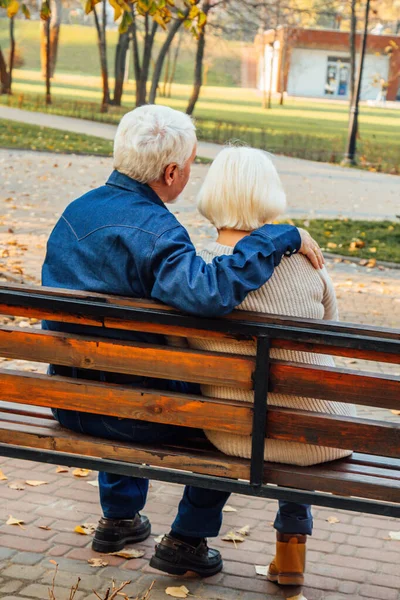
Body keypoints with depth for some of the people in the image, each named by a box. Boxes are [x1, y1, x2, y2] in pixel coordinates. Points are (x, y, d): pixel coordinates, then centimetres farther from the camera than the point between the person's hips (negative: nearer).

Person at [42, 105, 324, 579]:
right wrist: (282, 237, -32)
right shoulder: (155, 231, -24)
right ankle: (187, 541, 23)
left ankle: (119, 518, 46)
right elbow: (209, 294, -42)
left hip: (69, 403, 7)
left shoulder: (75, 210, 2)